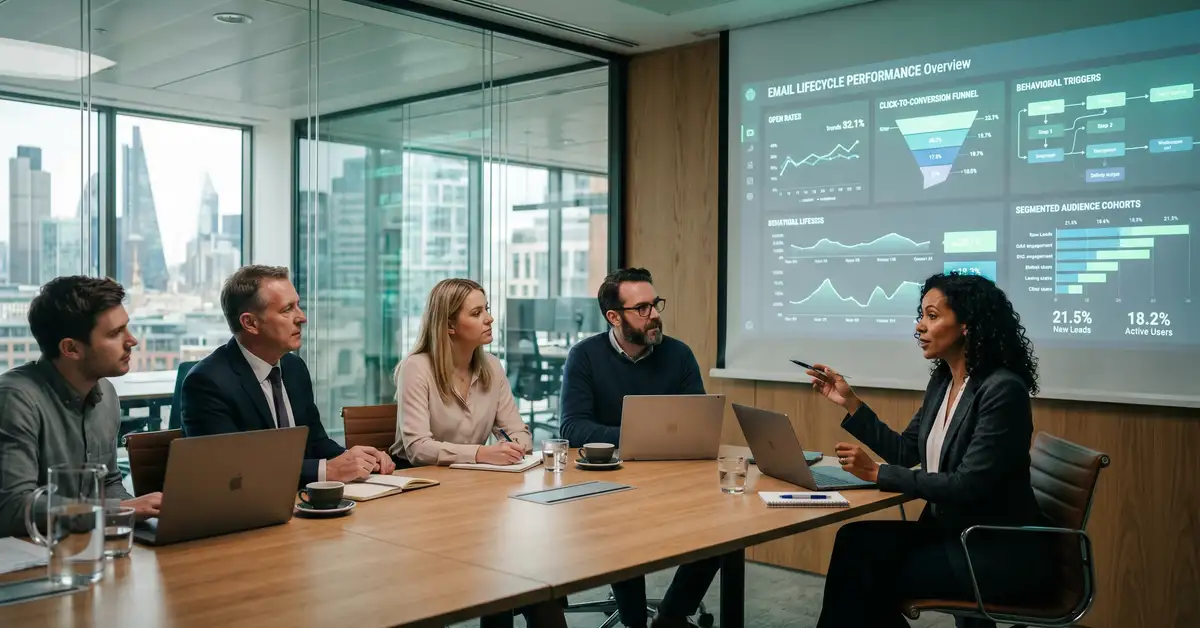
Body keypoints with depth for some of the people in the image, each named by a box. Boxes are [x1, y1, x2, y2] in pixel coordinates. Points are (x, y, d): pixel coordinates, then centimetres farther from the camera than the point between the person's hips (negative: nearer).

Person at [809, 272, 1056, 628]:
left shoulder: (1003, 389, -20)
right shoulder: (942, 381, 7)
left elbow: (968, 486, -24)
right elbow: (905, 453, 13)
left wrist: (877, 474, -22)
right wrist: (850, 402, 7)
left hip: (999, 553, -7)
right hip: (950, 532, 8)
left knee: (872, 572, -14)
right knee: (856, 540, -11)